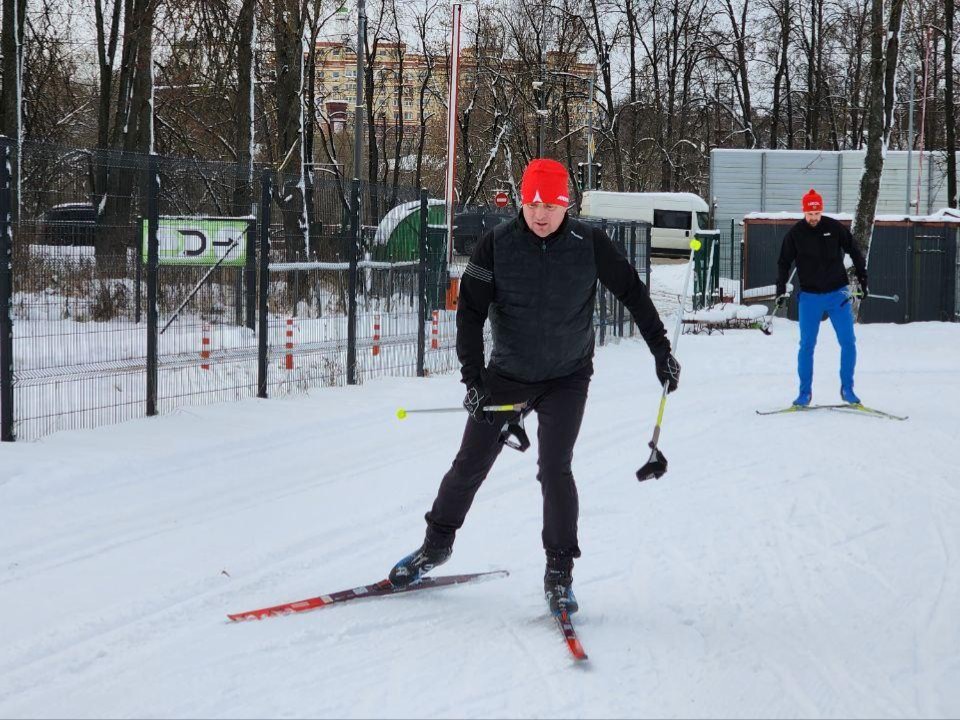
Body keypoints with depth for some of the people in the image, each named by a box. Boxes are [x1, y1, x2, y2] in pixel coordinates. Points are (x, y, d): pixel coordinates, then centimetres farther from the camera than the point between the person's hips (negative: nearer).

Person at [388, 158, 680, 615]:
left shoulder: (589, 244, -12)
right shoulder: (497, 245, -13)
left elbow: (633, 293, 0)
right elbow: (470, 311, -11)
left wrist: (661, 350, 2)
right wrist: (472, 376, -19)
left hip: (567, 378, -1)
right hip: (507, 374, 1)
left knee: (554, 469, -13)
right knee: (470, 465, 7)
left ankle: (559, 572, 0)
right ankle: (437, 543, 30)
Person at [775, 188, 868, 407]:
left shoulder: (835, 228, -4)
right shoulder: (795, 234, -3)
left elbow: (854, 251, 8)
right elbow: (784, 263, 6)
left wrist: (862, 278, 5)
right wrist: (781, 289, -5)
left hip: (838, 294, 0)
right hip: (810, 297, 0)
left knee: (848, 342, -2)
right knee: (806, 345, -1)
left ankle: (847, 388, 9)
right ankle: (805, 392, 7)